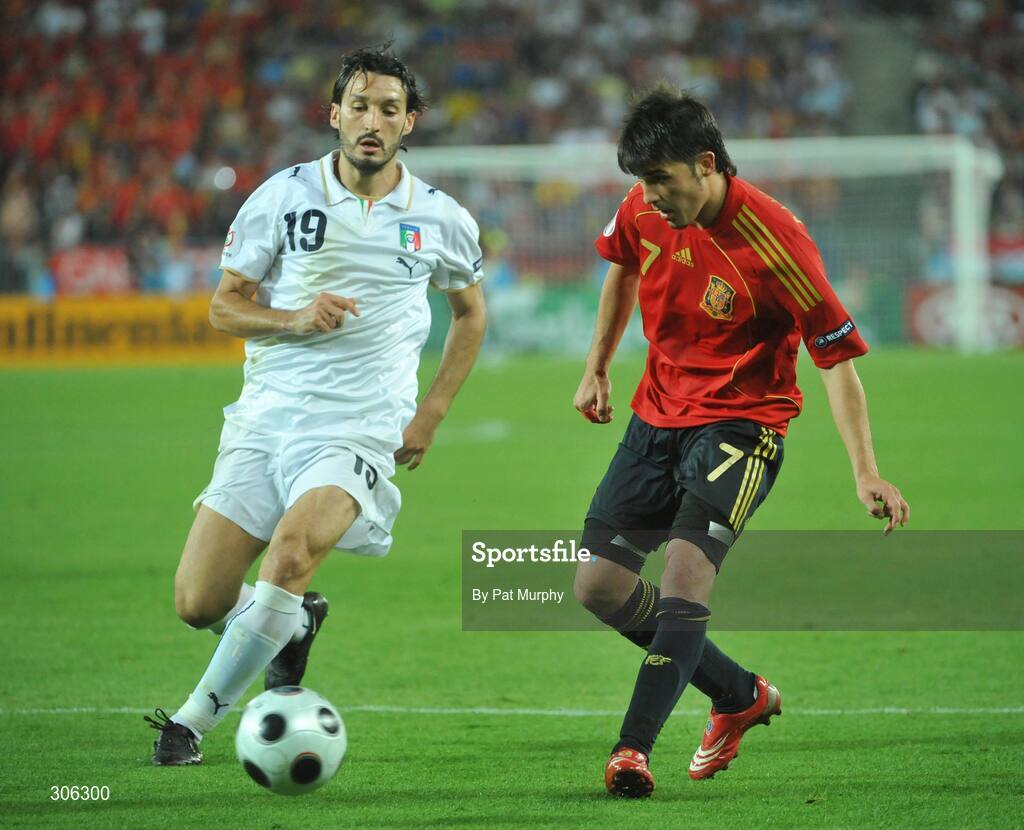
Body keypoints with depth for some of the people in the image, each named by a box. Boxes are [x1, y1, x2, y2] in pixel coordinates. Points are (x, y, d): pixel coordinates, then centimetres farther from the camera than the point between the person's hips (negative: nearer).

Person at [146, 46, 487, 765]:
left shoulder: (441, 219, 3)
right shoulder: (285, 195, 1)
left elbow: (470, 312, 21)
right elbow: (225, 306, 5)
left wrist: (431, 412, 9)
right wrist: (298, 318, -15)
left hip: (361, 430, -2)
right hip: (267, 416, 2)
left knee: (292, 547, -30)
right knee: (198, 603, -5)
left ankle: (196, 719, -14)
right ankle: (293, 625, 32)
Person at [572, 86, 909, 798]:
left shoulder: (775, 241, -23)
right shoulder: (643, 210, -6)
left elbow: (837, 356, -17)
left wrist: (866, 471, -24)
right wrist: (598, 367, 22)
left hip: (742, 420, -7)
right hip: (658, 413, 7)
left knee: (688, 564, -27)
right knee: (599, 586, 3)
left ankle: (635, 748, -28)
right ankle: (741, 696, 20)